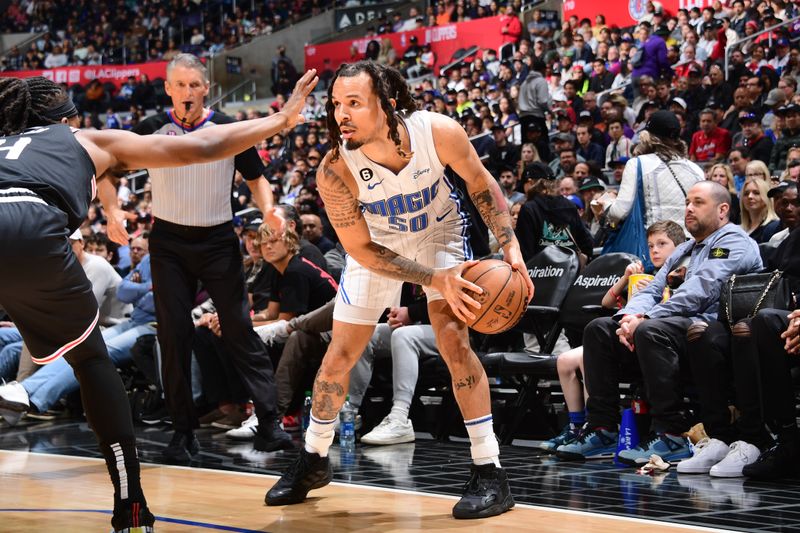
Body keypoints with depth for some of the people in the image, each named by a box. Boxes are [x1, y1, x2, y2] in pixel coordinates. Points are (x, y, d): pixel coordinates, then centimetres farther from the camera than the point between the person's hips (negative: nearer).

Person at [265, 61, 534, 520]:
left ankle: (490, 473, -10)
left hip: (439, 230, -1)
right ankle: (314, 461, 30)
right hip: (377, 242, 1)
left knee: (453, 340, -17)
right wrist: (435, 279, -30)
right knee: (340, 356, 7)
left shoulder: (439, 132, -33)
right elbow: (362, 250, -22)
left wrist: (511, 245, -21)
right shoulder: (335, 172, -33)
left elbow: (481, 184, -12)